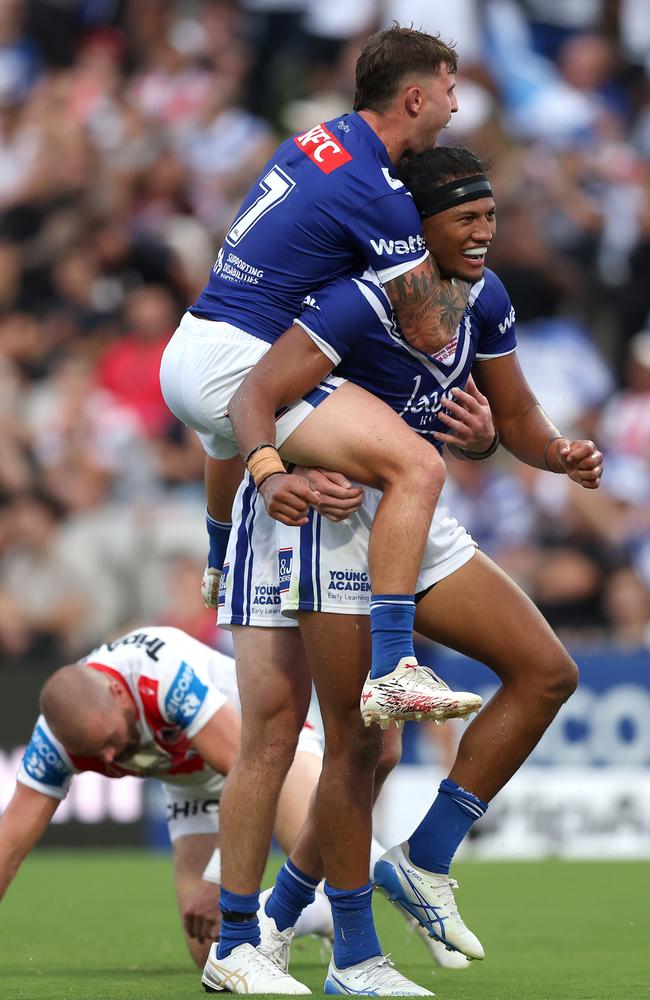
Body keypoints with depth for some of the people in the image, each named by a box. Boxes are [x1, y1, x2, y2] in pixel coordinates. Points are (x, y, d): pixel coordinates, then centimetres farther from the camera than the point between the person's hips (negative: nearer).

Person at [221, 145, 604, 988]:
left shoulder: (484, 300, 2)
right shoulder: (361, 302, -23)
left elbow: (516, 416, 13)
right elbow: (254, 397, -30)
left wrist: (558, 454, -9)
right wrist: (276, 475, -49)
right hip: (337, 516, -8)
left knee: (547, 673, -1)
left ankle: (423, 863, 4)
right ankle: (353, 960, 4)